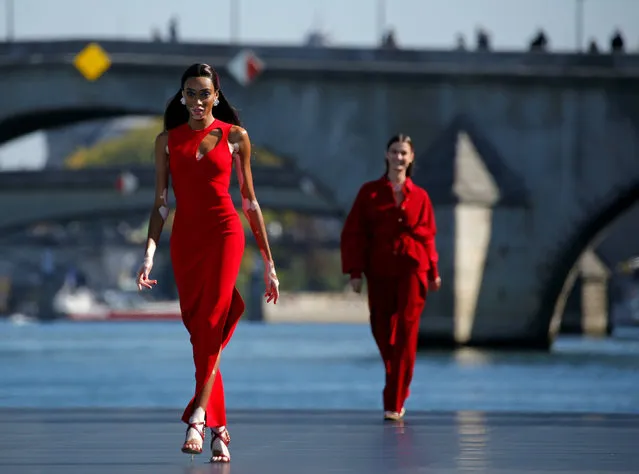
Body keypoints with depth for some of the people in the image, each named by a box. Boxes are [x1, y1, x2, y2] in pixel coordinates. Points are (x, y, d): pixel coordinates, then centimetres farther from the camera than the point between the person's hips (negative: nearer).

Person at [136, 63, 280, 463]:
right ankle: (219, 428, 7)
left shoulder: (235, 137, 5)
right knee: (199, 330, 2)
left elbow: (250, 201, 9)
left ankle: (198, 417, -26)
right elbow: (161, 203, 8)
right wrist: (149, 253, -6)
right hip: (184, 239, 3)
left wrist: (269, 262, 8)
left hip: (225, 233, -3)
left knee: (211, 322, -20)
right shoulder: (168, 141, 10)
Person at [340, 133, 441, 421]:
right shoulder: (370, 192, 5)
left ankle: (394, 404, -10)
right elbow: (353, 233, 3)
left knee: (405, 335, -9)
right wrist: (354, 271, -3)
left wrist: (433, 272, 7)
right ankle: (397, 392, 29)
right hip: (380, 271, 1)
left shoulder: (419, 196, 7)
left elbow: (427, 236, 11)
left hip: (412, 270, -1)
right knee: (382, 333, 5)